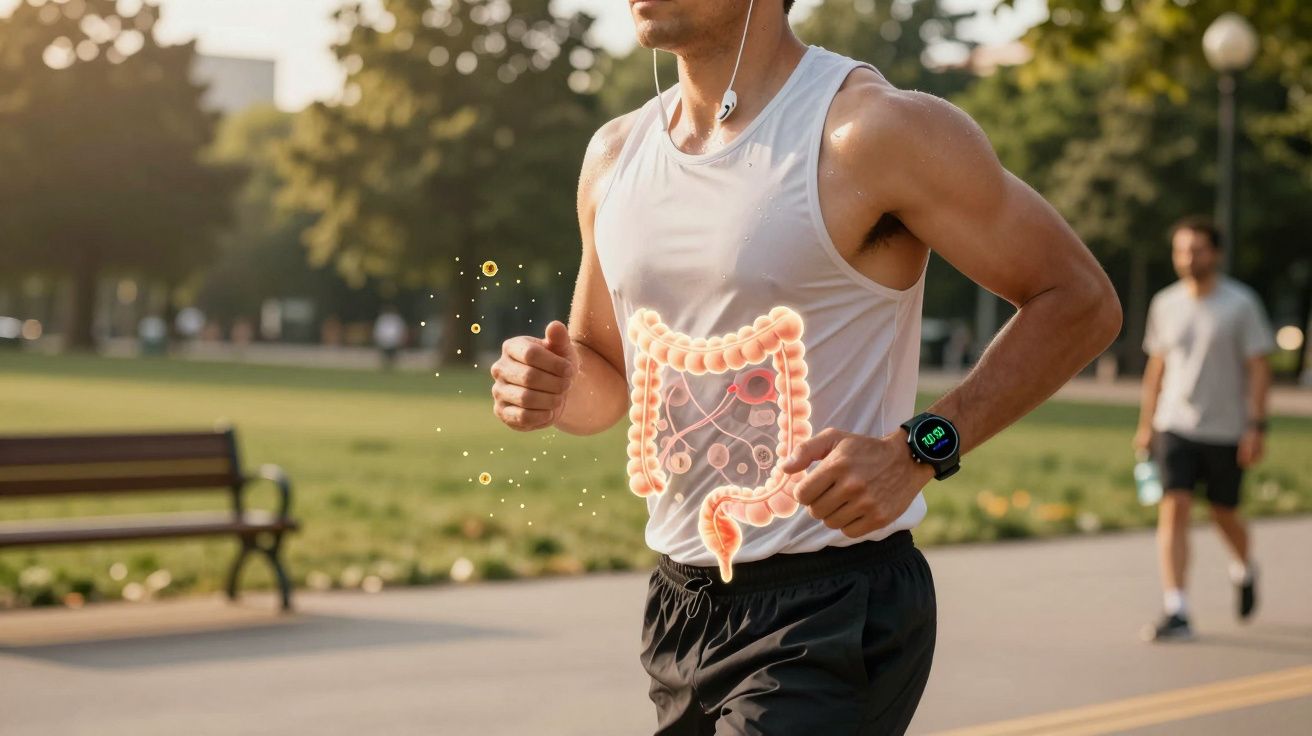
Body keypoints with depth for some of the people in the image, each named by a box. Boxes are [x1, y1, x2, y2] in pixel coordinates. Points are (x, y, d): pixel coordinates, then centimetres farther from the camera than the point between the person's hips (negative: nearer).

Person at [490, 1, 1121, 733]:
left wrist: (918, 450, -20)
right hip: (680, 608, 7)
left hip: (831, 613, -7)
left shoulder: (872, 130, -13)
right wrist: (556, 387, -4)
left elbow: (1080, 300, -10)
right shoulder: (614, 155, 8)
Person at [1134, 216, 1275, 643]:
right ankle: (1175, 612, -14)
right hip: (1175, 426, 2)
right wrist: (1145, 425, 15)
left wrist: (1256, 427, -13)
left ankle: (1244, 570, 43)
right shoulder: (1165, 304, 6)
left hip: (1226, 431, -2)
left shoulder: (1241, 303, -5)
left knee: (1223, 513, 9)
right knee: (1174, 508, -12)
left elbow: (1258, 367, -6)